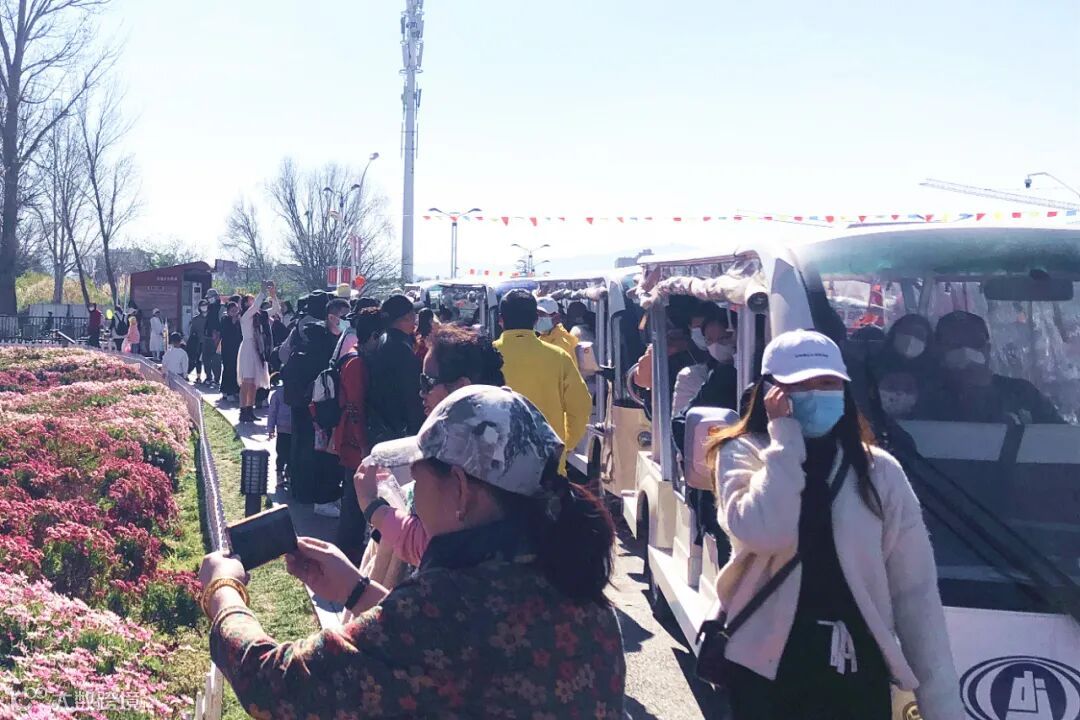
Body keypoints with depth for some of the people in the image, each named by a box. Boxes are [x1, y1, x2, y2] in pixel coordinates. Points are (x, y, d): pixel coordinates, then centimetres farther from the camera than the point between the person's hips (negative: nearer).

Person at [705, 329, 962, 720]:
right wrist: (784, 437, -15)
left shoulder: (879, 469, 0)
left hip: (859, 673, 2)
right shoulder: (743, 454, -4)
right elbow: (764, 534, -24)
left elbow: (916, 591, 0)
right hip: (765, 670, -2)